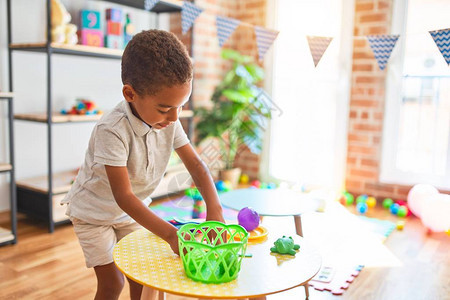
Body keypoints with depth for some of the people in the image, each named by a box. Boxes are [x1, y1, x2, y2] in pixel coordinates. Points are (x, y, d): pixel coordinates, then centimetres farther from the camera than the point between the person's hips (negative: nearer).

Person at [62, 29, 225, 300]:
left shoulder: (170, 122, -17)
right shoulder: (112, 131, -36)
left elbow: (196, 164, -15)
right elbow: (123, 196, -36)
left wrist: (214, 209, -30)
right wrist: (170, 233, -40)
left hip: (132, 209, 5)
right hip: (94, 211, -5)